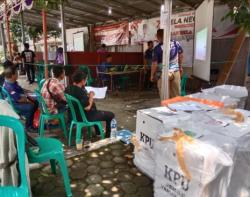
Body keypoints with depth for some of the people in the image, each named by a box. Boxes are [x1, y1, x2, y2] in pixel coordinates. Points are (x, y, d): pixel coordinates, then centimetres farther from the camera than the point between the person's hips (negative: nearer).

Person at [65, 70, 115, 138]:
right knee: (110, 115, 2)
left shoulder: (68, 89, -3)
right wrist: (91, 96, -18)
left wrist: (87, 95, 4)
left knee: (96, 111, 37)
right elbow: (87, 108, -32)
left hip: (76, 114, 10)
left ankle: (98, 132, 46)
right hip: (85, 117, -10)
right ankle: (108, 137, 17)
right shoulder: (81, 92, -31)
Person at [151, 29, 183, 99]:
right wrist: (180, 67, 26)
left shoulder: (157, 48, -14)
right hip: (176, 72, 4)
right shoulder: (176, 43, -2)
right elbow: (181, 55, 12)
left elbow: (154, 64, -12)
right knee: (176, 95, 13)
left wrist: (152, 75, 1)